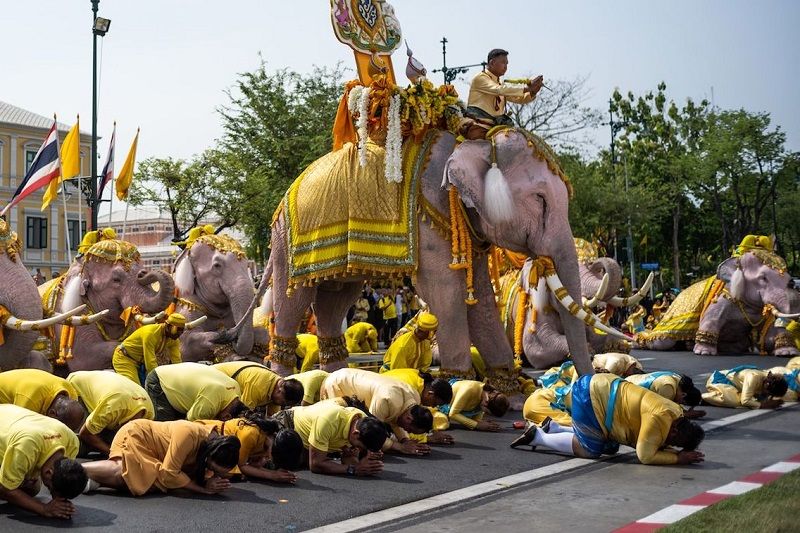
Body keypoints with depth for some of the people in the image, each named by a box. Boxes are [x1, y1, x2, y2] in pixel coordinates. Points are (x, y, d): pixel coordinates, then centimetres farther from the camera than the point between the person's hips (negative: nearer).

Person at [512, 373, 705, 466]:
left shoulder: (677, 415, 2)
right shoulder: (659, 419, -27)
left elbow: (657, 444, 10)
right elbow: (645, 456, -25)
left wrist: (681, 453, -5)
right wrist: (678, 458, -20)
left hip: (603, 387, 10)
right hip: (589, 395, -10)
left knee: (611, 448, 15)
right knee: (590, 450, -8)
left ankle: (552, 428, 21)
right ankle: (538, 437, 5)